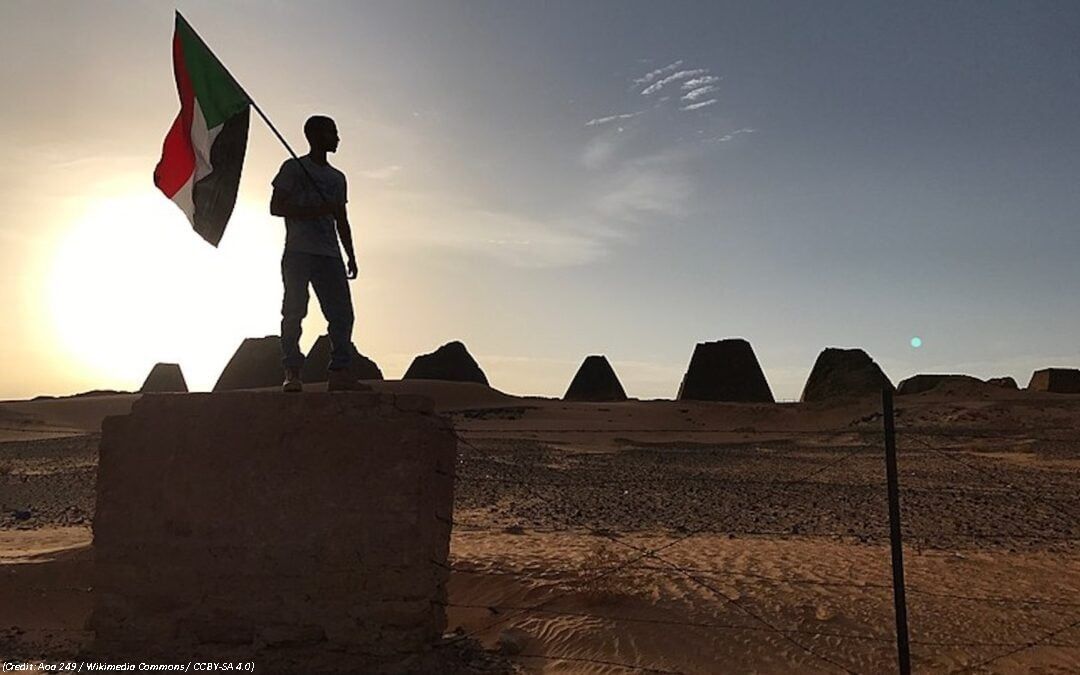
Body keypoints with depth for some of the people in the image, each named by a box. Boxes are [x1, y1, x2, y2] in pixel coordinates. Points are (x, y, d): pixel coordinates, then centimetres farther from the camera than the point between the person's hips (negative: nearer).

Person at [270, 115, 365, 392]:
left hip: (329, 255, 5)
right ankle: (292, 372, -4)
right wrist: (316, 211, -12)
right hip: (298, 252, -5)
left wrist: (351, 256, 14)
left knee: (342, 312, -4)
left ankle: (340, 371, -3)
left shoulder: (337, 178, 23)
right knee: (294, 311, -7)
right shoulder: (294, 168, 6)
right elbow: (276, 207, -3)